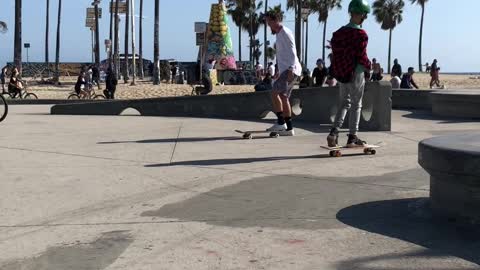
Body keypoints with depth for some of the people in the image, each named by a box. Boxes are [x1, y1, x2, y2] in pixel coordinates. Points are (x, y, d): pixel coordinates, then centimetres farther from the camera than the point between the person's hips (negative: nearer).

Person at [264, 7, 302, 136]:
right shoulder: (279, 34, 19)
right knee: (284, 97, 10)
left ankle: (281, 122, -11)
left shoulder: (285, 33, -11)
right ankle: (289, 128, 13)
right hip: (285, 70, 10)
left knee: (274, 93, -13)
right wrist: (277, 70, 27)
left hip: (290, 69, -10)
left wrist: (290, 70, -24)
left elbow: (292, 53, -18)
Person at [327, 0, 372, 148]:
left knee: (346, 102, 18)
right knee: (356, 105, 8)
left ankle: (334, 131, 3)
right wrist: (369, 66, 2)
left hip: (341, 73, 6)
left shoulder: (339, 33, 2)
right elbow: (362, 57, -16)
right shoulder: (361, 34, -16)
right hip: (356, 74, -6)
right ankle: (352, 137, 11)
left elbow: (335, 53, 4)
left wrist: (338, 71, 13)